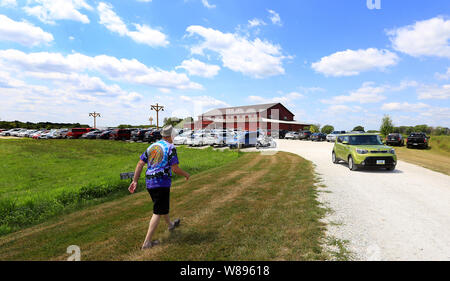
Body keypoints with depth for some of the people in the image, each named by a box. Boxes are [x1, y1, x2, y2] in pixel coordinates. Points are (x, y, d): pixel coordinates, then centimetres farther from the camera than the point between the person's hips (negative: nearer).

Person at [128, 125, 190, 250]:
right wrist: (186, 175, 3)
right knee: (158, 212, 1)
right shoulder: (170, 148, -9)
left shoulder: (151, 147, 12)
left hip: (149, 183, 8)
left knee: (162, 206, 27)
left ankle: (170, 224, 50)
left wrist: (135, 181, 9)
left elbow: (140, 164, 7)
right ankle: (147, 242, 3)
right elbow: (175, 169, -14)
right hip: (162, 182, -8)